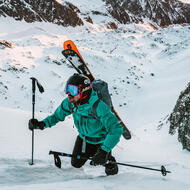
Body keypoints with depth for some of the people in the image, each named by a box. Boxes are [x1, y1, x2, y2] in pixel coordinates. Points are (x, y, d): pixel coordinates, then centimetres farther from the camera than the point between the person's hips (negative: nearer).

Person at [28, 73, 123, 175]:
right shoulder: (69, 102, -22)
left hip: (101, 141, -5)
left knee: (110, 171, -2)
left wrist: (103, 151, -49)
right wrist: (42, 124, -21)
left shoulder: (98, 107, -40)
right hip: (83, 138, 5)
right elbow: (58, 115, -2)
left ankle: (109, 160, 32)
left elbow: (116, 129, -42)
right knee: (76, 164, 12)